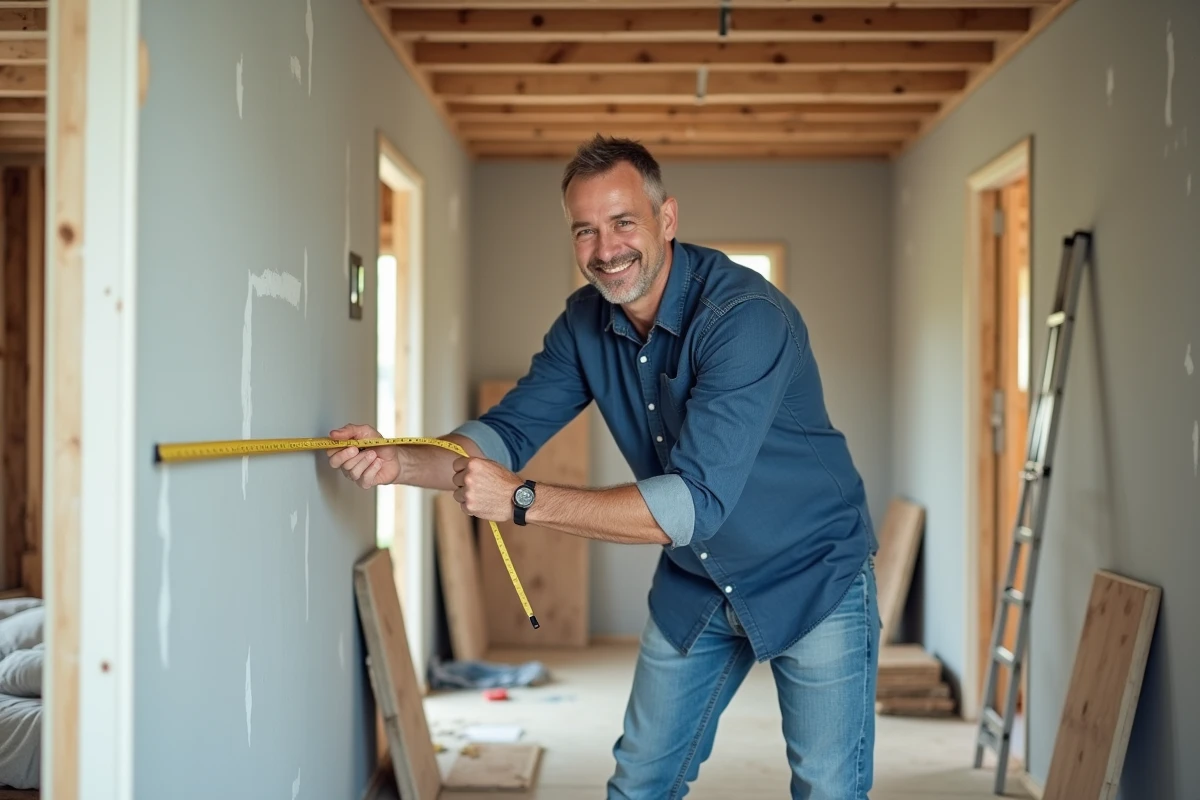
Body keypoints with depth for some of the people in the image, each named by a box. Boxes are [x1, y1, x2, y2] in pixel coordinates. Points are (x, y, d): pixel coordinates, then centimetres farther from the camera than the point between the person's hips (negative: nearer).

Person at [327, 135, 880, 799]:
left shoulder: (747, 316, -30)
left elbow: (697, 503, -36)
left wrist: (523, 501, -38)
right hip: (695, 586, 6)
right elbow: (509, 431, -5)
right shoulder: (585, 322, -7)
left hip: (816, 581, -6)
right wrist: (401, 462, -25)